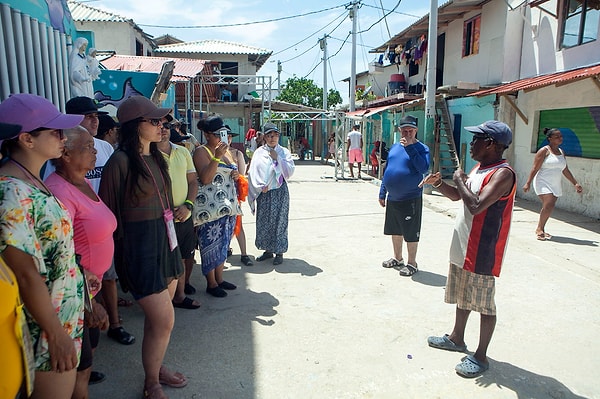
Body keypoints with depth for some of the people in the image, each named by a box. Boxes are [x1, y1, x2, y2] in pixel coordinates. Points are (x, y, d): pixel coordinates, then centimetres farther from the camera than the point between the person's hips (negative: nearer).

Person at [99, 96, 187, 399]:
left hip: (164, 240, 8)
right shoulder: (121, 161, -15)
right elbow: (109, 213, -11)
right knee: (164, 320, -3)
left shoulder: (155, 157, 10)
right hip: (140, 246, -8)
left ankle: (156, 367, 38)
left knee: (157, 316, 18)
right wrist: (119, 252, -9)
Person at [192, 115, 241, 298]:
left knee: (224, 242, 14)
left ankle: (219, 278, 26)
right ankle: (211, 284, 11)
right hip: (210, 207, -8)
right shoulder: (201, 152, -9)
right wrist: (217, 157, -25)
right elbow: (205, 179, -20)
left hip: (228, 205, 8)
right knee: (211, 243, -1)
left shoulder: (227, 151, 15)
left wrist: (237, 175, 5)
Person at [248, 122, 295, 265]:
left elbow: (290, 171, -6)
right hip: (263, 193, 2)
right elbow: (253, 172, 2)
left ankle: (279, 252, 10)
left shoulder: (284, 152, 3)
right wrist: (261, 186, -9)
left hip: (279, 191, -2)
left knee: (279, 221, 0)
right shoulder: (259, 152, 6)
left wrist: (277, 158, -11)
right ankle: (268, 250, 23)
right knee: (263, 222, 8)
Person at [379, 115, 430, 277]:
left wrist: (410, 147, -24)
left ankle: (412, 263, 17)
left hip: (411, 199, -6)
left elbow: (423, 168, -25)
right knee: (395, 230, 17)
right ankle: (397, 259, 34)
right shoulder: (395, 147, 10)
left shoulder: (421, 148, -7)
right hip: (392, 198, 6)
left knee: (411, 233, 2)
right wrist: (382, 193, 13)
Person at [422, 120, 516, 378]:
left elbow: (476, 206, -32)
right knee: (462, 295, 22)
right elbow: (456, 196, 19)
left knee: (484, 303, 5)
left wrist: (460, 181, -17)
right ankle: (457, 338, 40)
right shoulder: (479, 168, 10)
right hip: (463, 247, 10)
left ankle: (481, 357, 19)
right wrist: (439, 184, 0)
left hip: (484, 252, -9)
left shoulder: (503, 173, -21)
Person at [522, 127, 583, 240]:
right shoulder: (544, 151, -7)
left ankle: (541, 229, 16)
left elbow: (565, 170, 19)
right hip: (543, 183, -7)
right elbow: (535, 168, -11)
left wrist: (575, 183, 16)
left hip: (556, 185, 7)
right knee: (549, 205, -18)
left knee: (548, 207, 4)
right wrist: (528, 183, -17)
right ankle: (539, 229, -4)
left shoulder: (561, 152, 13)